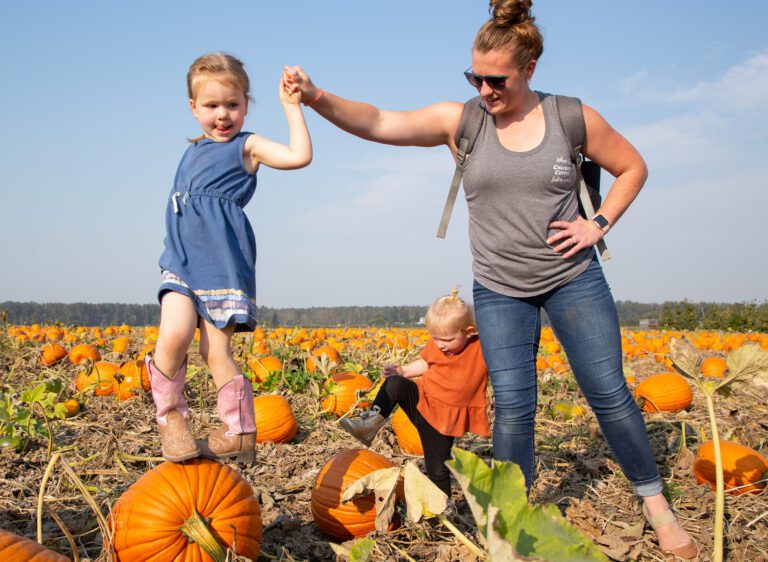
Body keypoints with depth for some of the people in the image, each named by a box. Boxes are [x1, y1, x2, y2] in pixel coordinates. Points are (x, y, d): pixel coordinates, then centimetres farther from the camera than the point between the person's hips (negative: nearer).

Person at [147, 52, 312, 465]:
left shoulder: (247, 146, 1)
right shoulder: (193, 150, 20)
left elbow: (299, 155, -16)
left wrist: (291, 105, -12)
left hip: (223, 261, -5)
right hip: (182, 259, 5)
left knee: (215, 351, -5)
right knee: (174, 335, -18)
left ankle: (240, 432, 7)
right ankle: (170, 415, 1)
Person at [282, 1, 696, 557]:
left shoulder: (574, 118, -6)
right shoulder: (461, 120, -6)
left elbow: (632, 167, 8)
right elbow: (377, 123, -16)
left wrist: (599, 224, -4)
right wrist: (316, 97, -31)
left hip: (574, 277, 0)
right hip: (499, 290, 0)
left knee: (608, 391, 3)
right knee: (512, 405, -2)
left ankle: (657, 505, 22)